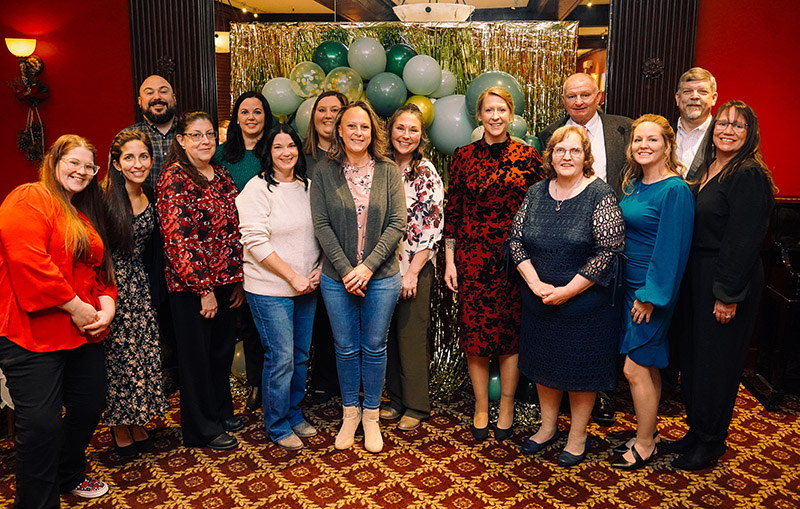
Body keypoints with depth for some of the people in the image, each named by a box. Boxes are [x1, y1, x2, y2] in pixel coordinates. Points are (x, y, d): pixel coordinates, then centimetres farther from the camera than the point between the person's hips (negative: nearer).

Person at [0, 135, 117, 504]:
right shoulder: (30, 198, -8)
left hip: (83, 334, 9)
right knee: (41, 423, -5)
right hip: (34, 333, -9)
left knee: (90, 405, 17)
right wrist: (75, 306, -19)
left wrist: (106, 306, -1)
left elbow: (100, 268, 18)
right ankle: (38, 501, 13)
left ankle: (70, 474, 41)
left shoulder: (85, 215, 18)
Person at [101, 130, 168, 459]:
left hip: (138, 282, 6)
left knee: (144, 353, 8)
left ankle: (137, 422, 25)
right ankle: (119, 428, 20)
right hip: (110, 284, -6)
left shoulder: (150, 197, 5)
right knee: (118, 354, 2)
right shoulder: (104, 198, -15)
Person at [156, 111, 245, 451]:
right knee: (196, 354, 7)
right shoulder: (174, 178, -12)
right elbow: (177, 239, -17)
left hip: (224, 279, 7)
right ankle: (202, 429, 24)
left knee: (223, 347, 17)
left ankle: (221, 411, 38)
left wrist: (239, 278, 8)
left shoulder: (222, 175, 10)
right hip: (190, 285, -6)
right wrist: (203, 289, -17)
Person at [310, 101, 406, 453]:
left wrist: (368, 267, -14)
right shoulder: (324, 173, 0)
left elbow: (396, 225, -5)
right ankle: (349, 414, 30)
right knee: (346, 349, 11)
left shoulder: (389, 172, 0)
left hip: (381, 277, 0)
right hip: (337, 278, 0)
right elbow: (321, 225, -5)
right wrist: (345, 270, -14)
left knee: (374, 347, 10)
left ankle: (371, 417, 28)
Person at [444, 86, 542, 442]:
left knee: (511, 332, 5)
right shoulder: (464, 156, 4)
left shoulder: (527, 156, 2)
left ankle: (506, 409, 23)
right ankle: (481, 408, 22)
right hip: (472, 255, 1)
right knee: (474, 330, 5)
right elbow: (452, 211, 5)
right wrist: (449, 260, 1)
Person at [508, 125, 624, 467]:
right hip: (538, 300, 5)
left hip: (584, 301, -4)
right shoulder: (536, 193, 4)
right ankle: (548, 426, 36)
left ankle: (578, 436, 27)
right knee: (543, 362, 16)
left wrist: (566, 291, -17)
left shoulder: (600, 196, -11)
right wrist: (535, 283, -11)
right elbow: (516, 239, 2)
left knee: (581, 366, 8)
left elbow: (608, 252, -15)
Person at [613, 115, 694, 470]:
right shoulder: (633, 184, 9)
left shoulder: (675, 190, -15)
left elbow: (671, 248, -17)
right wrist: (634, 291, 13)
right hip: (631, 285, 8)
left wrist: (651, 295, -17)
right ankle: (647, 432, 29)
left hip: (653, 290, -8)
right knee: (648, 366, 16)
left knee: (635, 368, -2)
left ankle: (645, 445, 15)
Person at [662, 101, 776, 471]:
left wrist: (728, 294, -19)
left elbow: (743, 240, -19)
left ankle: (711, 442, 21)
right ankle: (696, 430, 31)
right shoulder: (707, 170, 12)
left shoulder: (748, 175, -14)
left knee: (716, 360, 3)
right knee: (693, 354, 15)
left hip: (728, 280, -8)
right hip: (697, 274, 8)